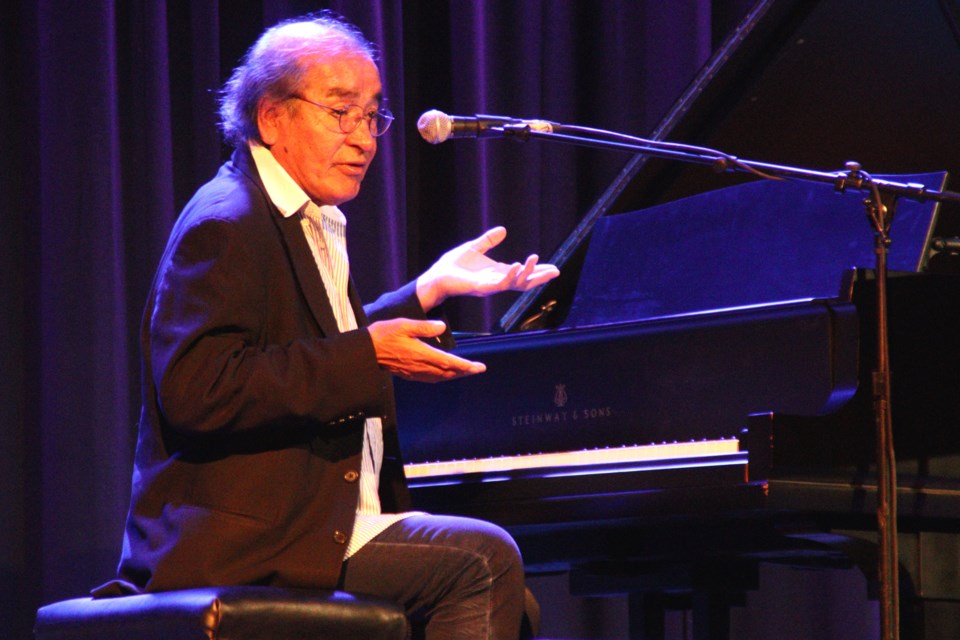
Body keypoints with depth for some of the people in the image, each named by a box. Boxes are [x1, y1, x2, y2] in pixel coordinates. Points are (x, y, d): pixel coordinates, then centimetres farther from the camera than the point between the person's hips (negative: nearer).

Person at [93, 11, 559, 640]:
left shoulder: (309, 222, 19)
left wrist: (433, 287, 27)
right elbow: (197, 390, -25)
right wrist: (365, 354, -24)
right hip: (245, 540, -11)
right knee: (483, 560, -20)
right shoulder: (226, 225, -13)